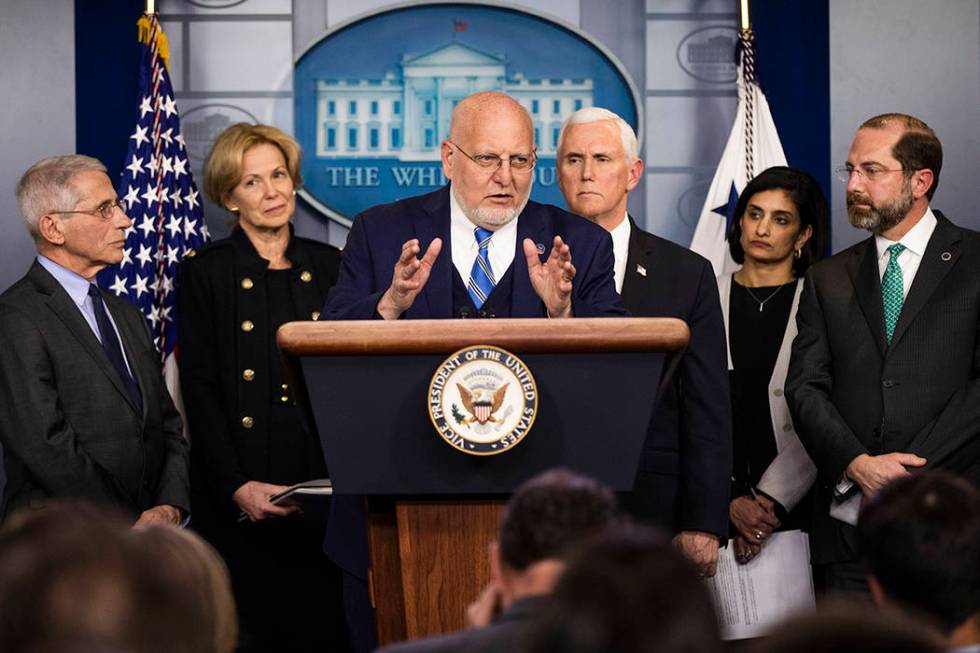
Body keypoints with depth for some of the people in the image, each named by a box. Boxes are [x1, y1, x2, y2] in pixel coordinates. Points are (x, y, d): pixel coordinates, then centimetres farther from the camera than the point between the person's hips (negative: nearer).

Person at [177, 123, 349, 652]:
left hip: (323, 483, 3)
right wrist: (237, 486, -14)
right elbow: (200, 390, -3)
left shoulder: (329, 266, 11)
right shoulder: (205, 273, 1)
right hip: (240, 499, -3)